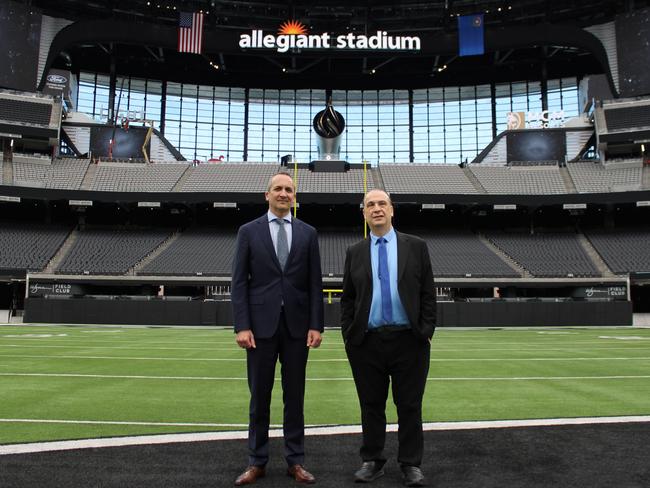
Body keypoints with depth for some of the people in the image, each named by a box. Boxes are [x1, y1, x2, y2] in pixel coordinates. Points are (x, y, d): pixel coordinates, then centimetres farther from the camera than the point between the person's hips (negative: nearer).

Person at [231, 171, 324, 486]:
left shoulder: (308, 233, 7)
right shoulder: (249, 231, 3)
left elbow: (315, 283, 5)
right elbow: (239, 282, -1)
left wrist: (316, 325, -3)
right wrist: (242, 326, -9)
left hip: (297, 325, 1)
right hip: (261, 324, -1)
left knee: (295, 395, 9)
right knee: (259, 396, 7)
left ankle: (295, 461, 20)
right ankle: (257, 462, 19)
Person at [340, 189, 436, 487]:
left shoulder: (416, 246, 4)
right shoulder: (355, 253, 8)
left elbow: (428, 294, 3)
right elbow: (347, 299, 9)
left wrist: (427, 332, -4)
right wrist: (348, 335, 1)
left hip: (409, 340, -1)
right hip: (367, 342, 1)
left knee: (409, 406, 7)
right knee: (371, 406, 10)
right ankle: (372, 461, 24)